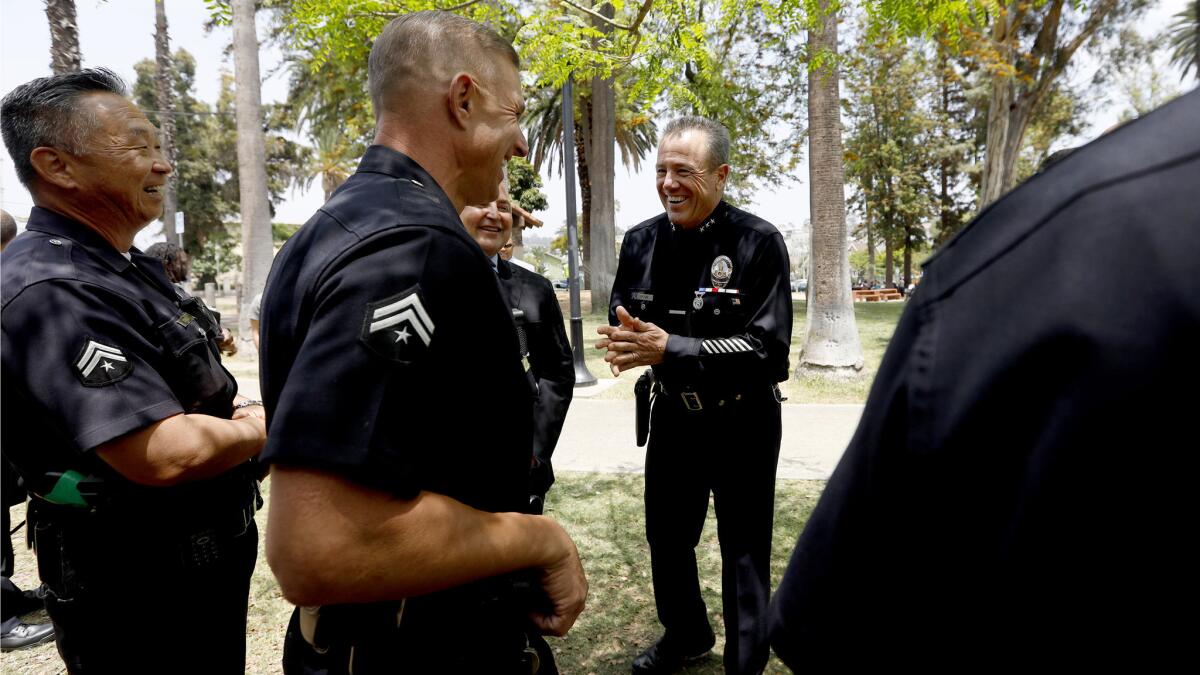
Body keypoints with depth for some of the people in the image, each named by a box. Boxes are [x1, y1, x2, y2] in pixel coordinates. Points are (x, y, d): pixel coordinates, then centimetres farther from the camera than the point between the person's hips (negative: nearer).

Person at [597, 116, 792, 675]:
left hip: (742, 422, -5)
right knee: (666, 538, 19)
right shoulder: (641, 240, -1)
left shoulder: (759, 242, -17)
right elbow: (622, 323, 6)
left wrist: (669, 349, -31)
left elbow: (767, 348, -23)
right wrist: (630, 344, -19)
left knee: (744, 552, 9)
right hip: (672, 415, 5)